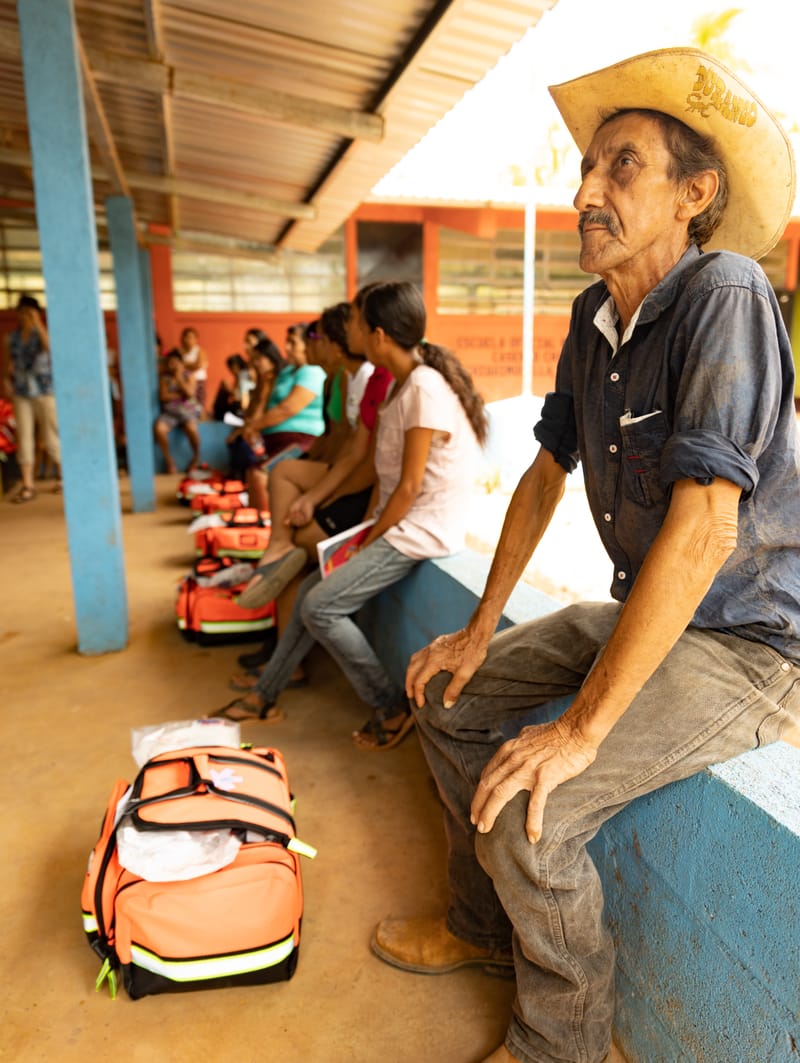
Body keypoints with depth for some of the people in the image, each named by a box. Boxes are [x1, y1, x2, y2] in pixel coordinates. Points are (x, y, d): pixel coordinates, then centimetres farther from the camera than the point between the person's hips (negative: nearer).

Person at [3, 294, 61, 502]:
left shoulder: (44, 333, -3)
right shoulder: (12, 337, 10)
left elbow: (49, 347, -25)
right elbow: (12, 362, 19)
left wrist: (37, 323, -26)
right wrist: (9, 378, 3)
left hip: (45, 391, -4)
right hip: (21, 393, 4)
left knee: (51, 435, 4)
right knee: (24, 437, -2)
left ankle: (62, 475, 24)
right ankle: (28, 485, -2)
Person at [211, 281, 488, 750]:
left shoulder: (425, 389, -20)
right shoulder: (402, 383, 10)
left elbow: (410, 486, -20)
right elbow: (387, 470, 11)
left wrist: (371, 537, -10)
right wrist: (369, 524, 4)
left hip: (423, 530, -9)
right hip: (399, 522, 10)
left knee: (320, 607, -13)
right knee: (311, 588, 10)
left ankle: (393, 708, 1)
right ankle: (265, 696, 23)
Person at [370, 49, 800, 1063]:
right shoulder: (593, 318, 3)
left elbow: (705, 525, -31)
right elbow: (545, 475, 9)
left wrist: (582, 725, -28)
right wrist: (480, 631, 7)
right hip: (639, 614, 8)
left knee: (524, 803, -22)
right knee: (449, 700, 8)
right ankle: (483, 926, 29)